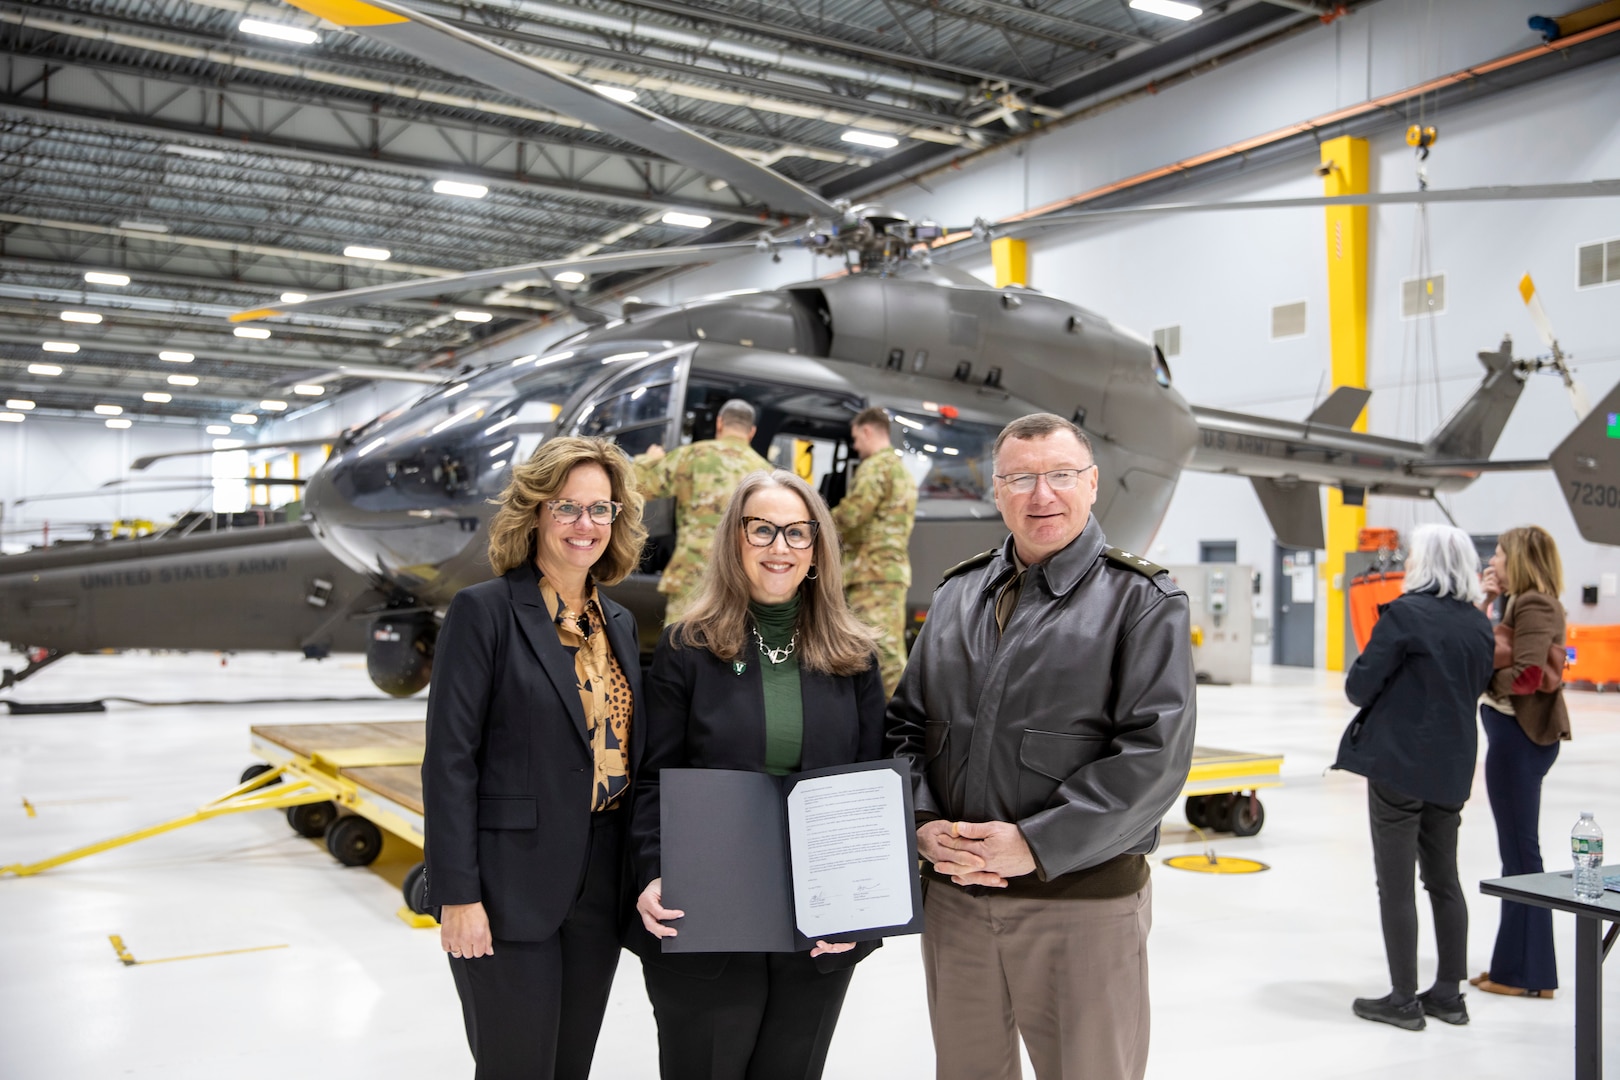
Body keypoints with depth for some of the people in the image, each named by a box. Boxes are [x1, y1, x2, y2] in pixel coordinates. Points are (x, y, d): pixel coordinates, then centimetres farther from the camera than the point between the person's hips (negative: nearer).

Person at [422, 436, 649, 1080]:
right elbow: (449, 759, -12)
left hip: (600, 890, 6)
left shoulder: (620, 624, 11)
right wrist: (457, 894, -16)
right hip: (511, 889, -6)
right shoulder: (484, 611, -9)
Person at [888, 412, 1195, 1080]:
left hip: (1083, 904, -4)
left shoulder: (1142, 600, -4)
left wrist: (1038, 844, -18)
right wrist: (922, 823, -5)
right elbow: (907, 722, 12)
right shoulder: (957, 594, 12)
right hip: (953, 896, 5)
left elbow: (1155, 751, -14)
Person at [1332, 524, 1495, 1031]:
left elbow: (1358, 687, -14)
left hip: (1398, 764, -7)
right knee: (1444, 879, 17)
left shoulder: (1405, 614, -15)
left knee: (1396, 884, 2)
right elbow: (1474, 688, 16)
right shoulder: (1479, 624, 6)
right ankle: (1449, 992, 24)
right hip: (1452, 767, 7)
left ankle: (1404, 999, 9)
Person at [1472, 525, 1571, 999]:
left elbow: (1526, 677, -24)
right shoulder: (1520, 603, 15)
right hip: (1515, 732, 10)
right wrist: (1487, 603, 3)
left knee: (1520, 853, -2)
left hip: (1519, 734, -10)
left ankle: (1528, 975, 7)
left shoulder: (1535, 605, -14)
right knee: (1518, 852, 15)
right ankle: (1517, 965, 24)